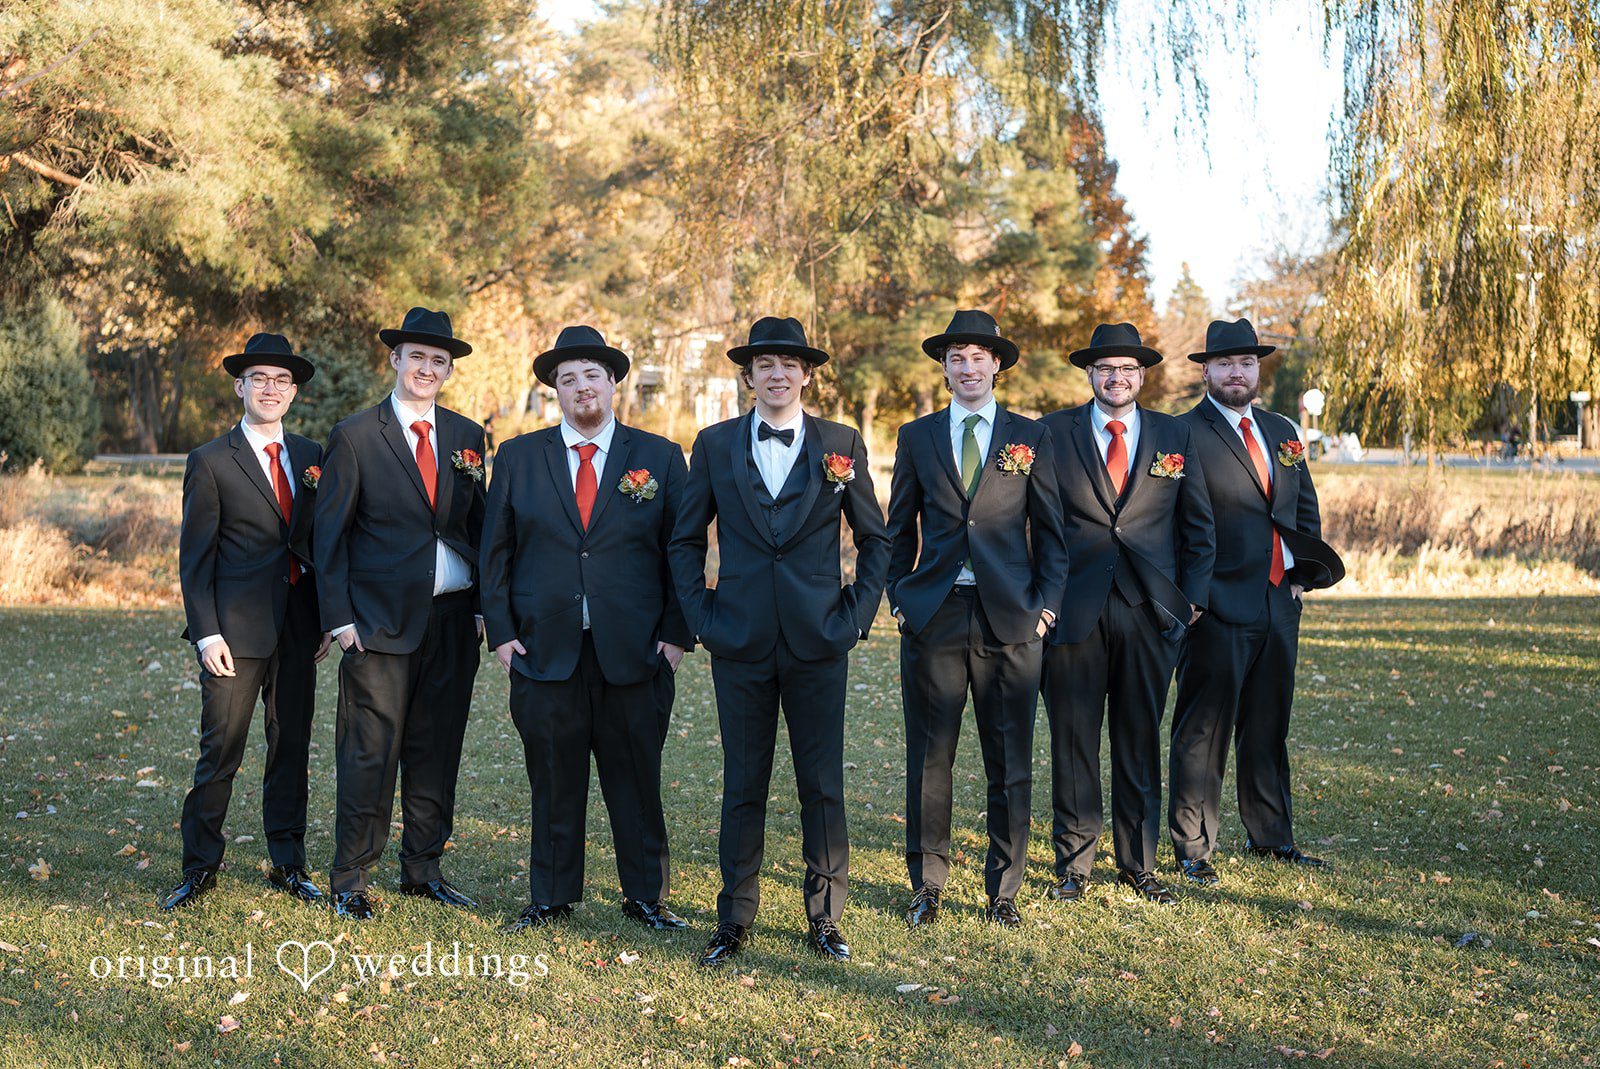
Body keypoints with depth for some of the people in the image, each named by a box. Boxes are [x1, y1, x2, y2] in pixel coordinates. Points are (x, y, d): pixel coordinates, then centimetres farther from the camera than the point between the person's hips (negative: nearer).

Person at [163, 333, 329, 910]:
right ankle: (200, 868, 14)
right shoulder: (211, 462, -1)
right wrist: (207, 634, -10)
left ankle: (289, 864, 21)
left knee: (292, 748, 10)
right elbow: (194, 556, -3)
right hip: (236, 629, -4)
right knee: (220, 751, -1)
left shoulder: (311, 456, 11)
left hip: (298, 628, 4)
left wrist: (326, 620, 8)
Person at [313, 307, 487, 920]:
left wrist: (484, 607, 4)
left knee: (436, 752, 11)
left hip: (454, 618, 4)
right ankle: (350, 881, 11)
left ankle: (422, 870, 23)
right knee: (369, 754, -1)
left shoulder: (468, 437, 11)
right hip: (381, 620, -4)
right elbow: (330, 533, -1)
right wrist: (339, 617, -8)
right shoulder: (354, 436, -1)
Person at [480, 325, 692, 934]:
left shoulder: (660, 458, 6)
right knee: (553, 781, 7)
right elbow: (495, 552, 9)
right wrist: (501, 632, 0)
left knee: (637, 779, 6)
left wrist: (676, 633, -3)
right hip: (544, 651, 1)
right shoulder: (518, 457, 8)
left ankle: (646, 896, 20)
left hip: (635, 653, 0)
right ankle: (551, 899, 21)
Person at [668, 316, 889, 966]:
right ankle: (734, 922, 18)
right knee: (743, 786, 7)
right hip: (740, 643, 0)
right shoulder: (715, 445, 5)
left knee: (823, 785, 5)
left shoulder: (842, 445, 4)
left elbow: (875, 540, 11)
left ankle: (825, 918, 19)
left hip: (819, 643, 0)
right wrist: (701, 616, 2)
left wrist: (857, 615, 2)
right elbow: (685, 541, 11)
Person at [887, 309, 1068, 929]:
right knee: (928, 759, 4)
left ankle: (1004, 890, 18)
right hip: (933, 616, 0)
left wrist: (1047, 605, 0)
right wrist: (899, 599, 4)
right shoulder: (917, 437, 10)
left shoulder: (1031, 438, 7)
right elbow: (900, 529, 13)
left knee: (1011, 762, 5)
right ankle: (927, 886, 17)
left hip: (1010, 619, 0)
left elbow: (1051, 529, 8)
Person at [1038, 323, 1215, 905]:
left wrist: (1192, 596, 6)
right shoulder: (1054, 433, 3)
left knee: (1141, 741, 8)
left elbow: (1198, 524, 14)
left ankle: (1139, 863, 21)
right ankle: (1073, 864, 16)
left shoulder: (1174, 436, 9)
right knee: (1073, 741, 3)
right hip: (1074, 610, -1)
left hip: (1149, 611, 2)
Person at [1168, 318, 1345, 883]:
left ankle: (1271, 836, 29)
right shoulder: (1183, 435, -8)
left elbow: (1306, 508, 23)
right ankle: (1192, 847, 10)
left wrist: (1306, 570, 9)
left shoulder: (1282, 432, 15)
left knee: (1268, 727, 16)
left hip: (1279, 604, 7)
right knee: (1202, 732, 0)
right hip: (1217, 609, -7)